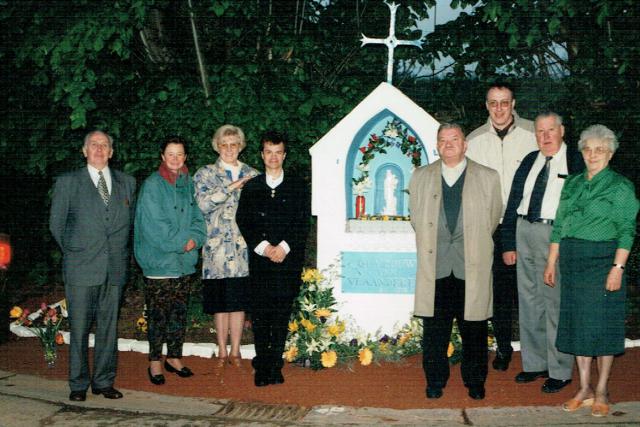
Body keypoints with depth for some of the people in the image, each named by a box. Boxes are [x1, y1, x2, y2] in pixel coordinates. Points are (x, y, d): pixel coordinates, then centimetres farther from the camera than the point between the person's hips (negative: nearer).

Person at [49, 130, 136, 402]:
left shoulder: (126, 183, 12)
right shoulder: (67, 182, 4)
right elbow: (56, 224, 8)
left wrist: (120, 252, 9)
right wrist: (73, 252, 7)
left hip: (115, 268, 3)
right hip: (80, 268, -2)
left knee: (109, 328, 7)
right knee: (79, 328, 1)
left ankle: (104, 381, 17)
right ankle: (78, 384, 11)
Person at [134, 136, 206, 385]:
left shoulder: (188, 184, 10)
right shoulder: (152, 185, -7)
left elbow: (197, 217, 11)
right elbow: (155, 226, -12)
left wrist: (195, 239, -7)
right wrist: (182, 242, -11)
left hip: (185, 262, 6)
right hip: (159, 262, -5)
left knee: (179, 313, 12)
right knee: (157, 315, 0)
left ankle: (174, 358, 23)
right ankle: (155, 362, 10)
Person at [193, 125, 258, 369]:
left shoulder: (252, 175, 12)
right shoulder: (205, 174, 5)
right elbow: (203, 204, -13)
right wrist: (232, 187, -15)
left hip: (244, 247, 2)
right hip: (217, 249, -1)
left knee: (239, 301, 5)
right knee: (221, 302, 5)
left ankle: (235, 352, 15)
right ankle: (222, 352, 16)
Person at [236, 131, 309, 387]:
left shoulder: (297, 187, 9)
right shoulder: (251, 187, 12)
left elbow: (303, 223, 2)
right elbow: (243, 222, 4)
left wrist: (284, 247, -11)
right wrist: (264, 247, -10)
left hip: (288, 259, -1)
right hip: (259, 260, 1)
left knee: (282, 315, 1)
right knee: (260, 315, 0)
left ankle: (275, 365, 9)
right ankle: (262, 367, 7)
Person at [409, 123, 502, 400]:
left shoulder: (488, 178, 5)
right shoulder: (420, 177, 10)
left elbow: (493, 219, 12)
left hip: (472, 267, -1)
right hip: (435, 267, 1)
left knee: (474, 329, 5)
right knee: (434, 328, 6)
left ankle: (475, 382, 21)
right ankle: (435, 381, 19)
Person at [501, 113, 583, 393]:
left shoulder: (576, 162, -3)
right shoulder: (529, 161, 12)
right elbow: (513, 204, 12)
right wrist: (508, 244, 7)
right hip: (524, 233, 6)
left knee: (556, 303, -2)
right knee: (528, 301, 12)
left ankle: (560, 372, 10)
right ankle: (534, 364, 25)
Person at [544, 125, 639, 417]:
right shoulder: (572, 184, 13)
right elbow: (559, 226, 14)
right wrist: (551, 263, 11)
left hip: (602, 260, -5)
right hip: (572, 262, 5)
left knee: (601, 324, 0)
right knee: (576, 323, 7)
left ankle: (601, 392, 11)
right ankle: (584, 390, 17)